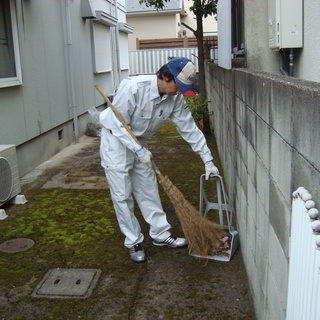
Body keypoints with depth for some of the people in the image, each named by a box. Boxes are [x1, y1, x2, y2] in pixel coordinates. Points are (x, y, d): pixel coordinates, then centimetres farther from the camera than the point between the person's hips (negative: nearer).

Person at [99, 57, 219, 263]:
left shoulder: (175, 98, -11)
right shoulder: (133, 87, -29)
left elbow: (189, 128, -6)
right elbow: (118, 124, -24)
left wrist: (208, 160, -5)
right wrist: (139, 150, -28)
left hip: (139, 143, 6)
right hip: (116, 140, -6)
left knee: (149, 188, 11)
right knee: (122, 195, -2)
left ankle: (160, 234, 25)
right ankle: (134, 242, 12)